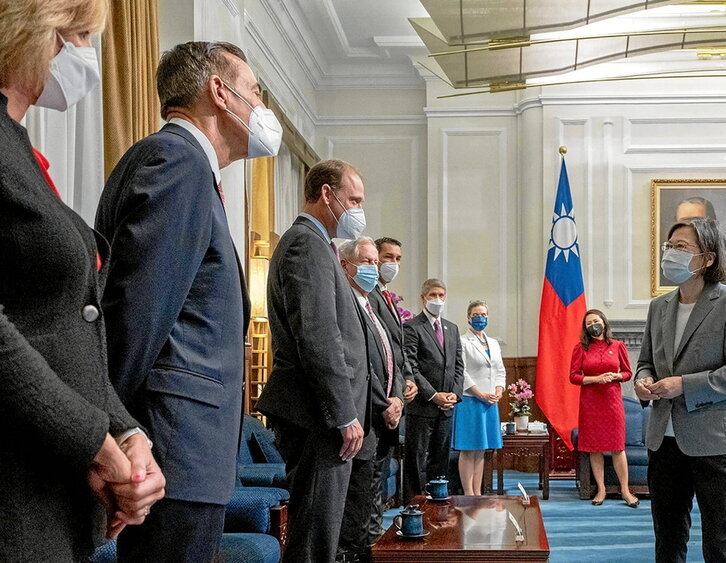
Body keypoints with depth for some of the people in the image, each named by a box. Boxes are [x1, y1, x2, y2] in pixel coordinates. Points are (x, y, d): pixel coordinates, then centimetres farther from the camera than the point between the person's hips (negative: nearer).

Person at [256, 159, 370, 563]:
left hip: (323, 414, 11)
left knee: (320, 530, 15)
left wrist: (346, 412, 20)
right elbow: (319, 338, -20)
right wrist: (345, 416, -18)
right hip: (318, 417, -11)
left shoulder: (311, 243, 21)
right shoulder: (308, 243, -12)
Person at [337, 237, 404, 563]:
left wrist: (397, 399, 2)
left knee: (368, 505, 14)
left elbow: (390, 362, 20)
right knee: (356, 508, -6)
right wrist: (384, 407, -13)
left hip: (383, 424, 10)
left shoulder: (372, 309, 20)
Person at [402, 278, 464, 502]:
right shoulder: (412, 327, -6)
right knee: (416, 460, -2)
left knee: (440, 459, 10)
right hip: (421, 407, -6)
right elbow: (410, 368, -12)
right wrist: (434, 396, -14)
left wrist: (455, 393, 0)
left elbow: (458, 365, 16)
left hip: (446, 407, 6)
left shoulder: (452, 328, 16)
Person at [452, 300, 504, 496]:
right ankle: (468, 495, -1)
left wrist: (498, 392, -1)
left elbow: (500, 371, 17)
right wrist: (481, 394, -15)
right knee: (468, 451, -4)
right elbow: (461, 373, -11)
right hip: (469, 401, -7)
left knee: (481, 450, 9)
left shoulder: (494, 344, 17)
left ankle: (477, 493, 13)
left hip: (490, 403, 7)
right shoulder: (463, 342, -5)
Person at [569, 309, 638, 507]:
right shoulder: (580, 348, 2)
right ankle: (601, 489, 13)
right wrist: (596, 379, -14)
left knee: (617, 446, 0)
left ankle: (625, 490, 8)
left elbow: (628, 373, 11)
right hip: (590, 401, 0)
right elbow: (573, 376, -1)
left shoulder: (618, 346, 5)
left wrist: (616, 376, -10)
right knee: (594, 446, 4)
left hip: (612, 400, 0)